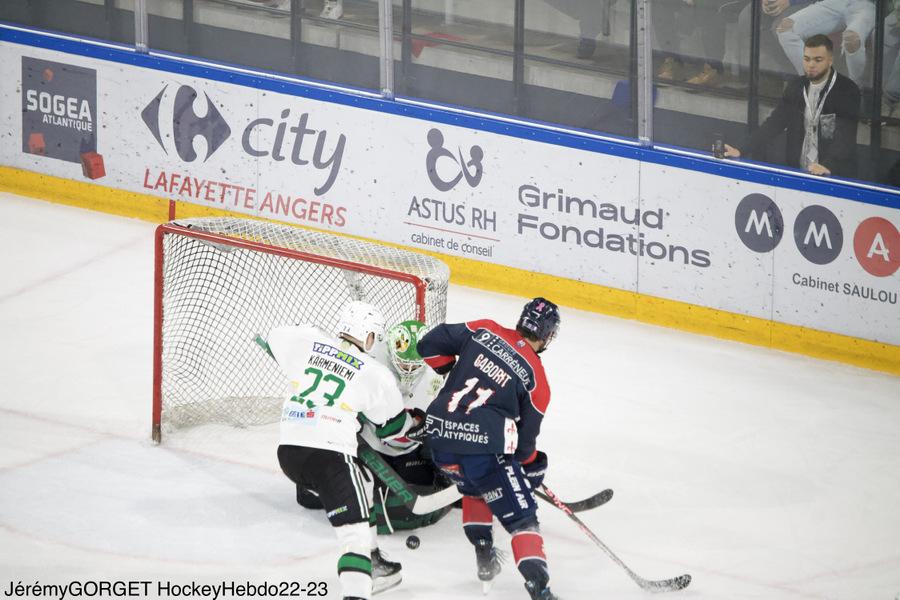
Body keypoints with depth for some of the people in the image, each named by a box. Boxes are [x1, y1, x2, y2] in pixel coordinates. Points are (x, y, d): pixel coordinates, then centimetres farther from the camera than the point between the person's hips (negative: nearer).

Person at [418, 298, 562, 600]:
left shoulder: (484, 331, 7)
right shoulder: (535, 378, 1)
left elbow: (430, 344, 8)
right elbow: (525, 438, 6)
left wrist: (451, 369, 25)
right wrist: (532, 468, 25)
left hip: (439, 433, 5)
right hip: (484, 445, -5)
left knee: (474, 489, 34)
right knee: (521, 515, -1)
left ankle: (483, 554, 30)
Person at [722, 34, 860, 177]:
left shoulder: (847, 91, -8)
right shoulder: (796, 87, 10)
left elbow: (845, 136, -18)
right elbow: (774, 123, 8)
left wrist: (828, 166, -35)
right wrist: (743, 152, -5)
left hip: (834, 176, -4)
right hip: (797, 174, 4)